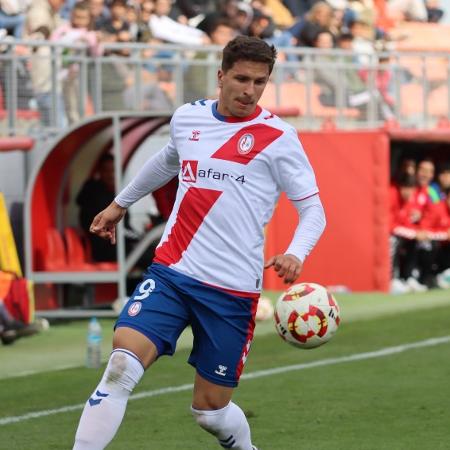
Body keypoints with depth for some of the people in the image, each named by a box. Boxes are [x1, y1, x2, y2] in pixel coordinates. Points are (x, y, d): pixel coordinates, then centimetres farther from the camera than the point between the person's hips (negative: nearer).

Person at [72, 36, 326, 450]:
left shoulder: (277, 137, -4)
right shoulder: (187, 118, 8)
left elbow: (313, 209, -4)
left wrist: (296, 254, -24)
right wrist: (120, 203, 43)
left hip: (232, 290, -2)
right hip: (171, 273, 3)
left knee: (210, 409, 4)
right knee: (121, 366, -20)